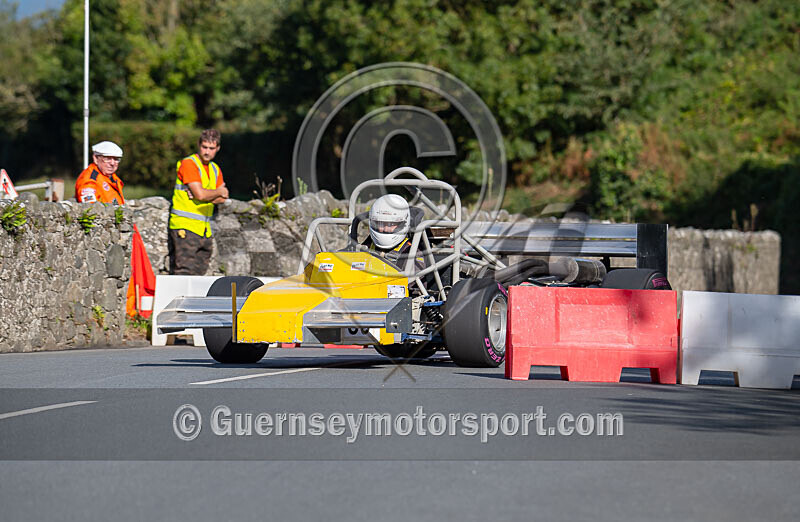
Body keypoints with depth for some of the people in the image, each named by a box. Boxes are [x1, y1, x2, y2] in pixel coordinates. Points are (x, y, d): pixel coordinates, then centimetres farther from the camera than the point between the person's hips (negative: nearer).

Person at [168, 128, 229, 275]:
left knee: (199, 273, 5)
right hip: (185, 226, -8)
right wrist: (218, 192, 1)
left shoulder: (215, 169, 17)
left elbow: (222, 198, 9)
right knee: (185, 273, -15)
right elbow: (200, 194, -17)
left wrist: (207, 196, -9)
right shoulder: (189, 164, -7)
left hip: (204, 229, 8)